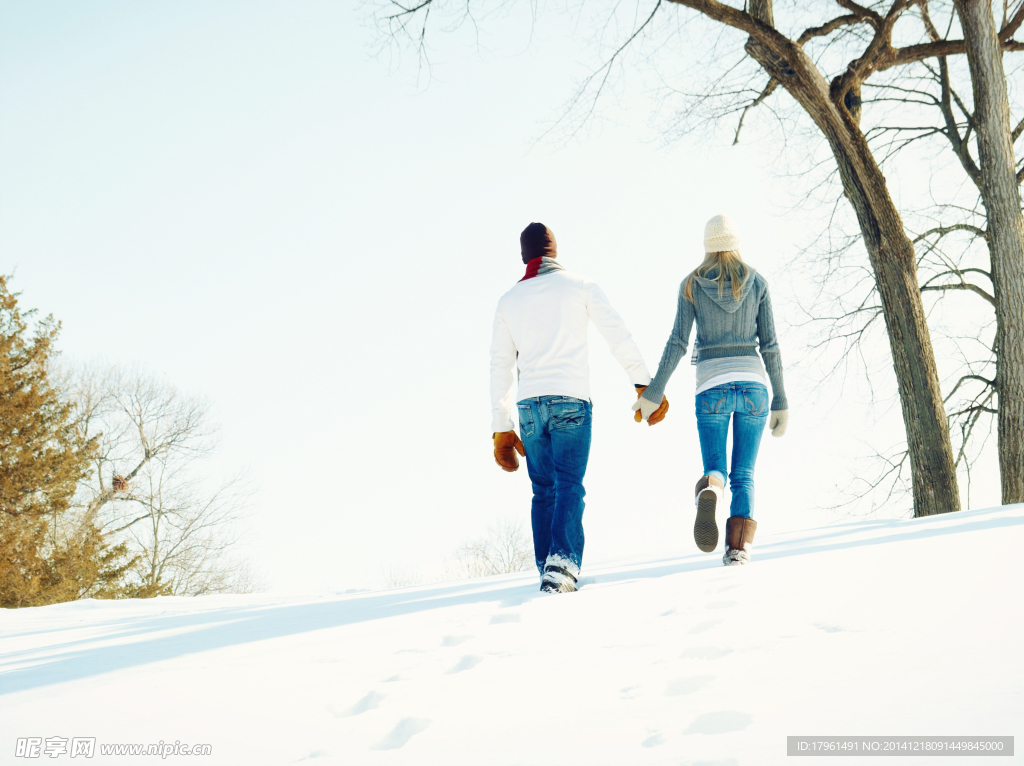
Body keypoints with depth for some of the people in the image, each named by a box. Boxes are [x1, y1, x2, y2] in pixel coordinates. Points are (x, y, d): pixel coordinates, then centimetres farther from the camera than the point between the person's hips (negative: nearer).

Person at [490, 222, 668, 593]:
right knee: (569, 486, -7)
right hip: (571, 400, -3)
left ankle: (547, 569, 7)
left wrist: (501, 428, 17)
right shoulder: (579, 286, 7)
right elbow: (619, 336, -1)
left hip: (529, 405, 3)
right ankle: (563, 560, -25)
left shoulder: (508, 301, 15)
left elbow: (500, 366, 14)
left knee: (544, 491, 11)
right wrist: (644, 384, 3)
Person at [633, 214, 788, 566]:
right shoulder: (757, 283, 6)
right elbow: (770, 346, 4)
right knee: (744, 476, 8)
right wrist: (780, 402, 8)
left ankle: (710, 491, -31)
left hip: (712, 386, -1)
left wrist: (653, 393, 1)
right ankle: (740, 547, -8)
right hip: (752, 383, 1)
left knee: (715, 471, 6)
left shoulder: (692, 284, 4)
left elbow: (677, 343, -3)